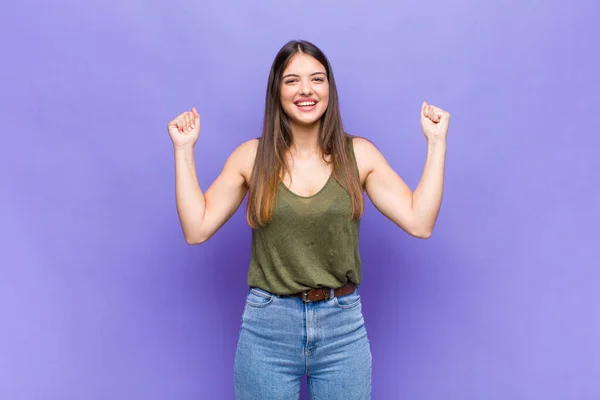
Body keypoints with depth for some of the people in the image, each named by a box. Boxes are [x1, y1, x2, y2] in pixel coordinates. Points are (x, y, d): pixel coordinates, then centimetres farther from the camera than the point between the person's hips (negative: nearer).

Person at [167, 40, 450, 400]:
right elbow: (197, 229, -5)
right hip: (267, 327, 0)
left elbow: (420, 222, -7)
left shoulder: (359, 154, -1)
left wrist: (437, 142, -7)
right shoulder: (252, 156, -2)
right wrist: (184, 149, -6)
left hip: (343, 327, 1)